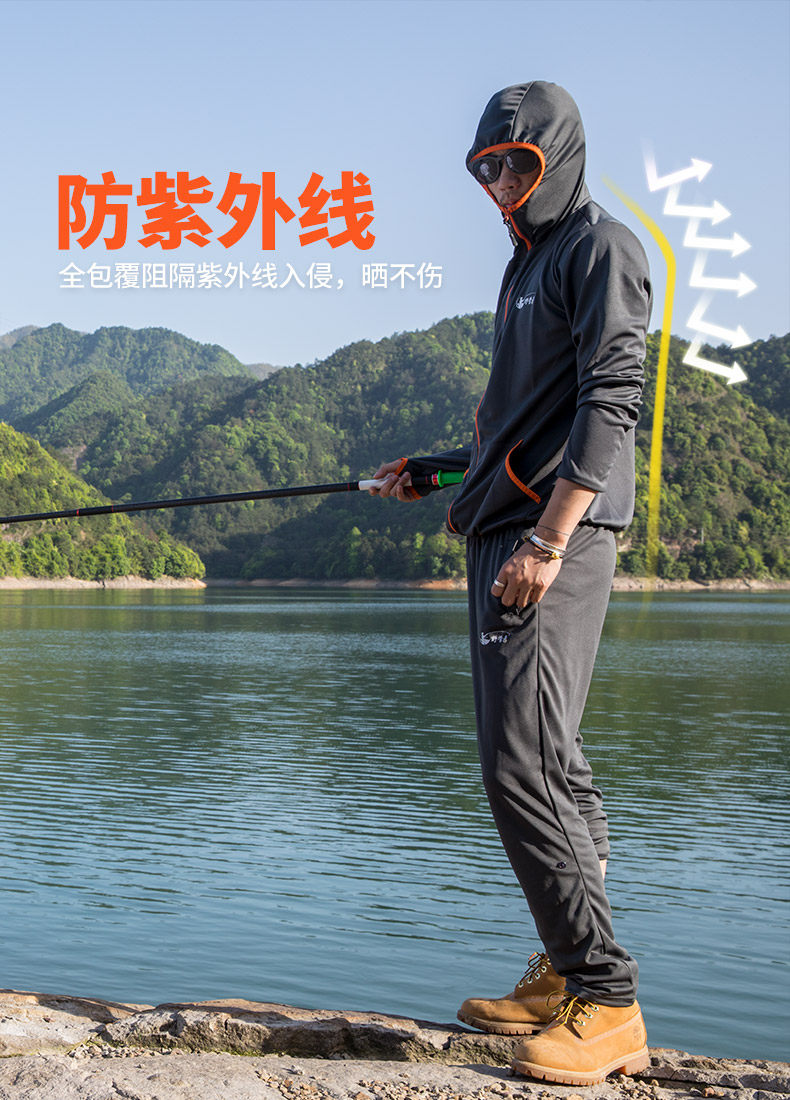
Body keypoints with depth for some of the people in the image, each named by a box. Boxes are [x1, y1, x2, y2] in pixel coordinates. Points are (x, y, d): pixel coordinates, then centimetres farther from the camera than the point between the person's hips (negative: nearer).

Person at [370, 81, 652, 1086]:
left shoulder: (601, 248, -4)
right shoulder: (529, 267, 25)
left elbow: (609, 404, -16)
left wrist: (547, 541, -23)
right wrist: (437, 470, 24)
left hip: (554, 537, -9)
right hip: (505, 532, 10)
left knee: (522, 762, -15)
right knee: (546, 762, 9)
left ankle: (606, 1002, -10)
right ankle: (566, 976, 16)